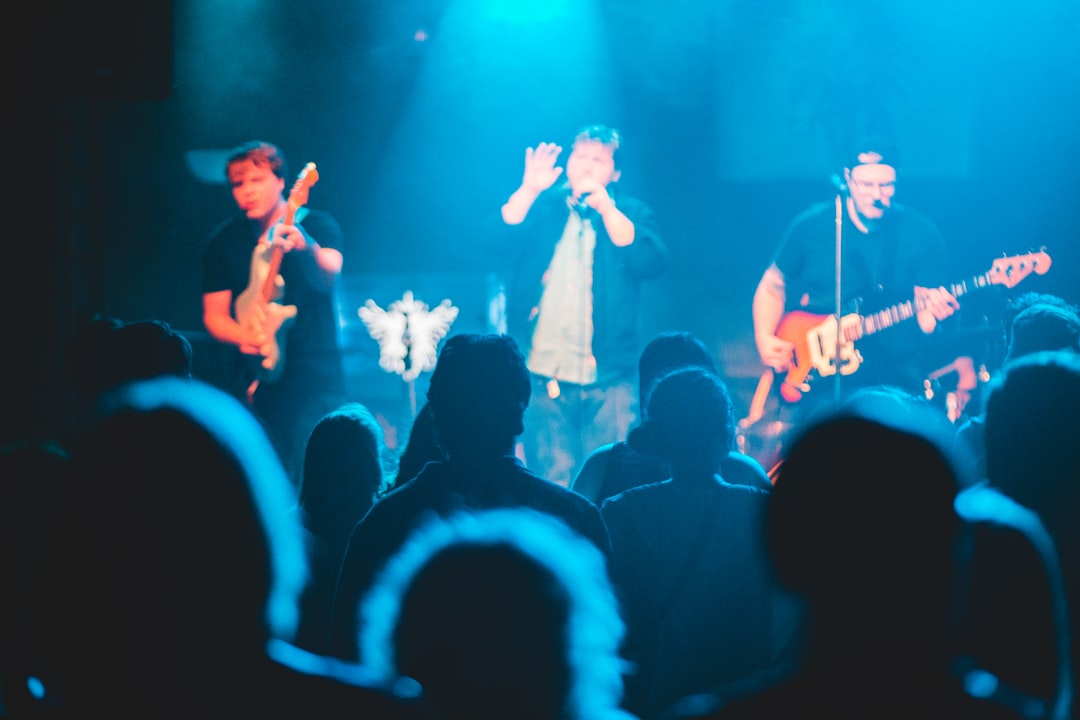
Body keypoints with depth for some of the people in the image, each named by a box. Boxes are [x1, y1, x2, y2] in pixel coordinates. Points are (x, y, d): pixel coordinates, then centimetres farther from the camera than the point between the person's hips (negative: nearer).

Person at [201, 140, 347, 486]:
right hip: (253, 376, 3)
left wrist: (306, 248, -42)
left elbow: (328, 277, -20)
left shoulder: (317, 225, 0)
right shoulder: (224, 240, 8)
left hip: (314, 378, -3)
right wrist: (242, 336, -12)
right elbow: (214, 314, 9)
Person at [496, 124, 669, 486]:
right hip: (544, 377, 1)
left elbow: (651, 262, -8)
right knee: (553, 486, -2)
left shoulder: (631, 214, 10)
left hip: (607, 379, -1)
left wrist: (605, 206, -13)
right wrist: (528, 191, -15)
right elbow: (499, 243, -3)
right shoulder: (541, 208, 12)